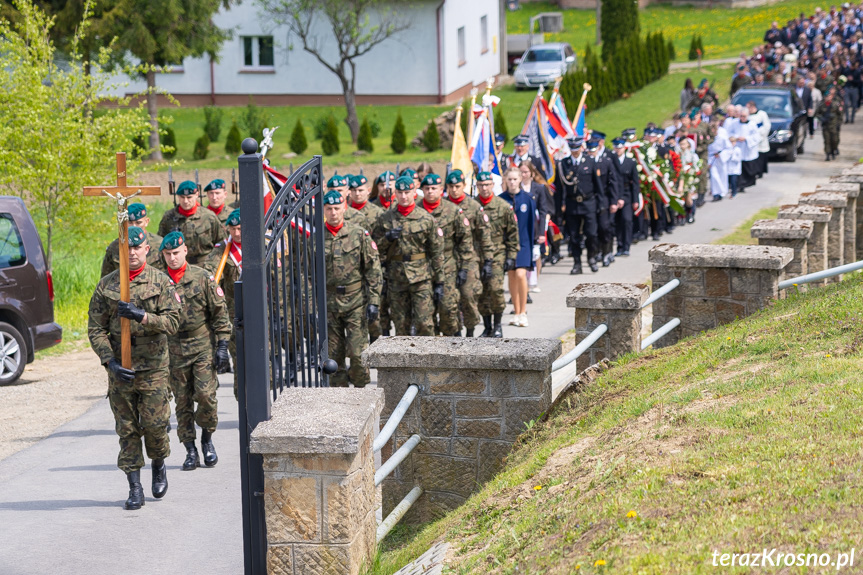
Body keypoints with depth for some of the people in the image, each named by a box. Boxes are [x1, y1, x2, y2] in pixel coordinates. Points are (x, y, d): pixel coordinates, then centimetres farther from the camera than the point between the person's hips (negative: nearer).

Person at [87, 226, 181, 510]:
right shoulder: (106, 285, 5)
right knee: (127, 428, 2)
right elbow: (96, 329, 3)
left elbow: (172, 321, -8)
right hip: (119, 368, 2)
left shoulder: (161, 282, 1)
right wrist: (110, 362, -9)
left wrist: (141, 316, -23)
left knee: (154, 422, -4)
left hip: (153, 367, -2)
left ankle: (159, 464, 27)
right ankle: (134, 489, 7)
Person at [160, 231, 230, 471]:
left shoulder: (203, 278, -1)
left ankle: (207, 439, 11)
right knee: (182, 401, 3)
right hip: (174, 350, 2)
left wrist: (222, 345, -5)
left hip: (203, 346, -2)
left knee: (205, 394, -12)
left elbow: (220, 313, 1)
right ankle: (190, 451, 10)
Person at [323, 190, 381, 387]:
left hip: (356, 302, -2)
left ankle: (361, 390, 12)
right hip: (329, 303, 2)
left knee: (356, 353, -7)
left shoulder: (359, 234, 1)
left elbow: (373, 269, 1)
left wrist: (373, 302, -5)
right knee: (334, 356, 4)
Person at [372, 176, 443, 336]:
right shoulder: (385, 219, 6)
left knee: (424, 323, -8)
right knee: (401, 326, 7)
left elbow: (437, 252, 3)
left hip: (421, 278, -2)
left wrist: (439, 282, 0)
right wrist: (388, 238, -10)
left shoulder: (426, 219, 1)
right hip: (396, 279, 2)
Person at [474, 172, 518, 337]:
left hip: (497, 254, -2)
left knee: (495, 288, -15)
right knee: (482, 293, 3)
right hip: (477, 255, 2)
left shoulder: (504, 207, 2)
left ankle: (497, 326, 0)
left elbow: (513, 234, 6)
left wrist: (511, 257, 1)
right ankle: (487, 327, 14)